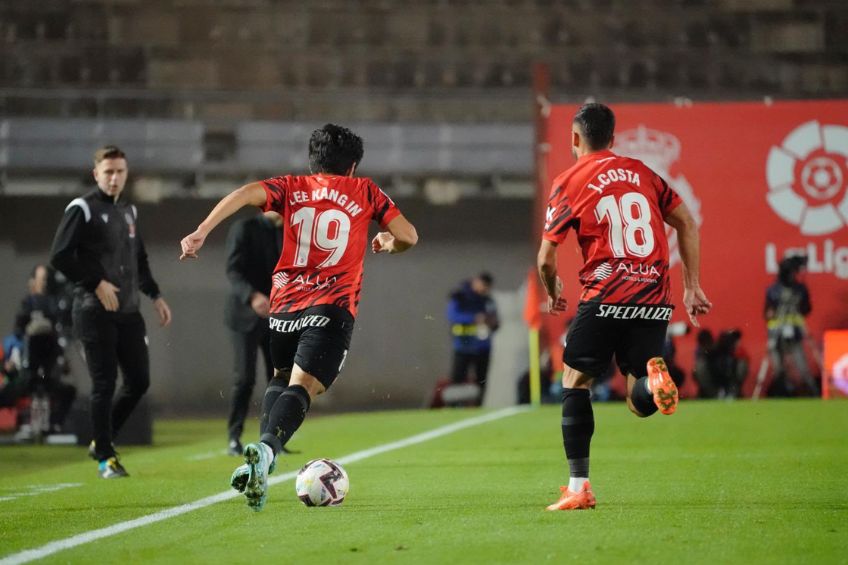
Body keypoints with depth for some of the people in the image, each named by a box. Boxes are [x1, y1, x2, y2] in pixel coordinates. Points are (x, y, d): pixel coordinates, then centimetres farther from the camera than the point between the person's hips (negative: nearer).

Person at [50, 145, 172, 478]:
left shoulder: (129, 211, 17)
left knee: (139, 380, 6)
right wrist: (97, 283, -16)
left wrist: (155, 296, 17)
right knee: (104, 384, -6)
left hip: (128, 312, 7)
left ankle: (101, 440, 24)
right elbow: (60, 256, -13)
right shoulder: (82, 209, -7)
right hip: (95, 312, -7)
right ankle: (105, 457, 4)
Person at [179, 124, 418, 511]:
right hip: (333, 307, -3)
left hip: (284, 305, 3)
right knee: (301, 388, -14)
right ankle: (266, 450, -42)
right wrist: (387, 243, 31)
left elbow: (245, 194, -4)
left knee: (281, 378, 26)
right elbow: (408, 236, 8)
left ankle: (263, 452, 6)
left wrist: (203, 231, -13)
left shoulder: (291, 188, 15)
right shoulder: (364, 191, 13)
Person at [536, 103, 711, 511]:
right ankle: (653, 377, -28)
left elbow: (546, 259, 0)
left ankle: (578, 488, 5)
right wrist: (691, 287, 17)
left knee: (575, 383, 11)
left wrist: (553, 295, 20)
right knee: (641, 403, 9)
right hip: (654, 299, 4)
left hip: (605, 298, -4)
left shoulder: (569, 182, 3)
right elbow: (687, 225, 14)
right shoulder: (641, 173, 15)